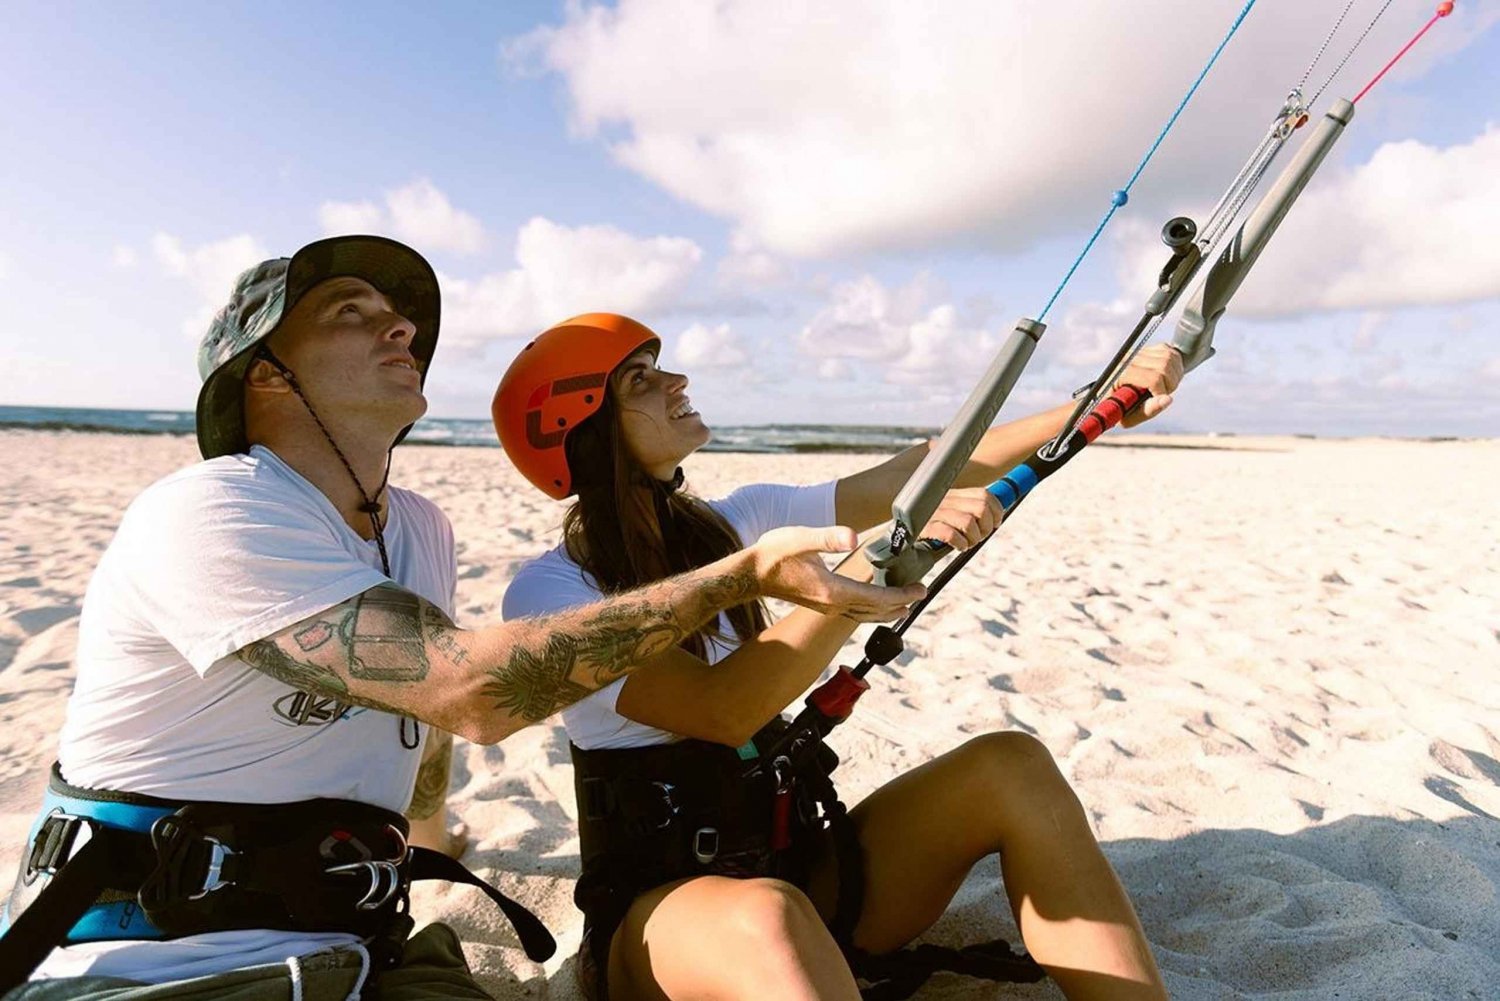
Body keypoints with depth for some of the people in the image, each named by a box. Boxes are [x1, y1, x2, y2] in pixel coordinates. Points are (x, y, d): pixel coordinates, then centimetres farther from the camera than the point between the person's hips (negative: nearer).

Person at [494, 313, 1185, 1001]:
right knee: (763, 919, -40)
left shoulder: (738, 524, 4)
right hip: (659, 913, -5)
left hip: (797, 872, 6)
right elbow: (723, 709, -27)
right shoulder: (547, 592, -12)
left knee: (1011, 767, -16)